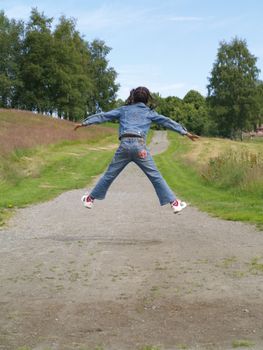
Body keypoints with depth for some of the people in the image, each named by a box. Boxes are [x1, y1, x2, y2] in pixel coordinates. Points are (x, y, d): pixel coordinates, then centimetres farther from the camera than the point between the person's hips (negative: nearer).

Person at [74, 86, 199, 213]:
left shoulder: (124, 109, 20)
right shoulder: (149, 112, 16)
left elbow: (103, 116, 19)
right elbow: (167, 121, 16)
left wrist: (84, 123, 24)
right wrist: (185, 132, 18)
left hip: (124, 145, 2)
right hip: (139, 146, -2)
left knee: (109, 175, 13)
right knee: (155, 176, 2)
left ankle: (90, 199, 21)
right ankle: (174, 203, 1)